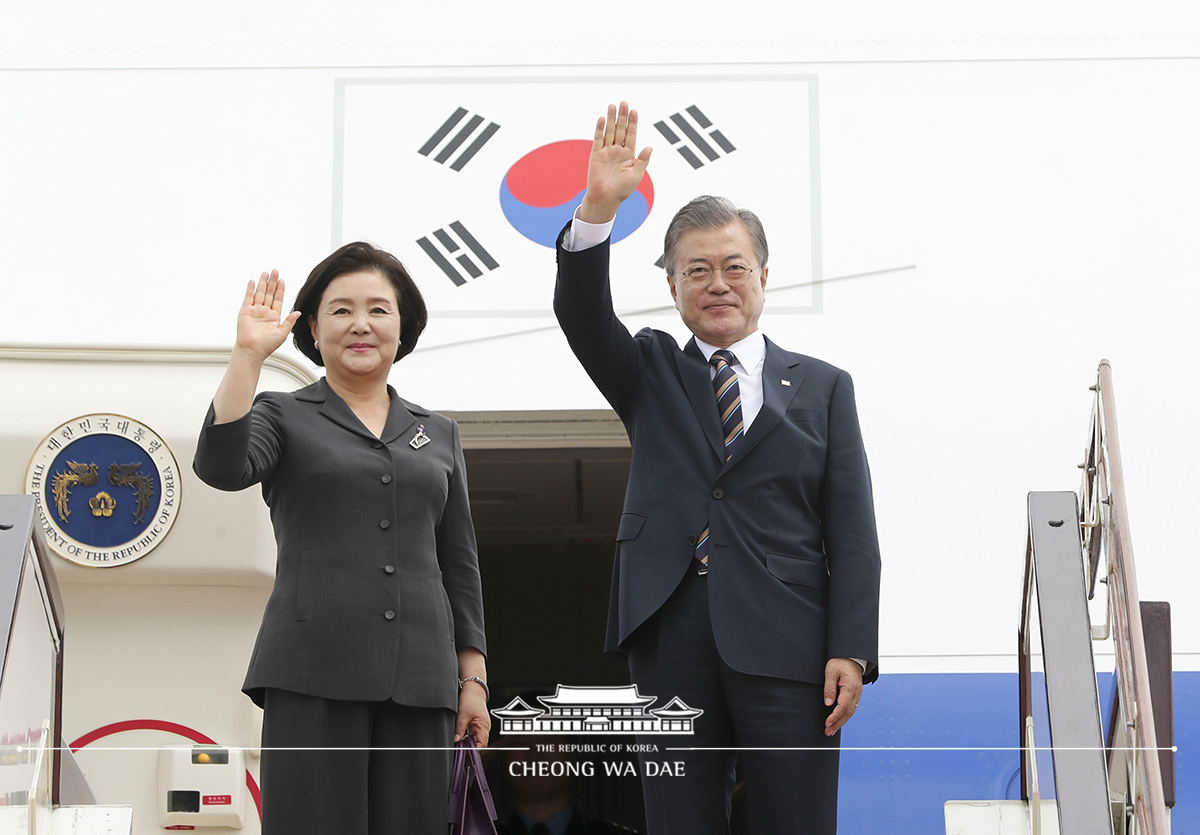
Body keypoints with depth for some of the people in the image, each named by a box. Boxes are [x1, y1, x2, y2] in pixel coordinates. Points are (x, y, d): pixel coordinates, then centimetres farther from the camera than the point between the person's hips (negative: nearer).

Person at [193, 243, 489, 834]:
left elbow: (459, 563, 18)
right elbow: (222, 467, -12)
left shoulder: (437, 434, 19)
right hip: (315, 673, -3)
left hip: (418, 676, 3)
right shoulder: (285, 417, 9)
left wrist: (473, 678, 12)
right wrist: (248, 353, -15)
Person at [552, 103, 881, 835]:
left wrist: (852, 651, -7)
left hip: (784, 644, -1)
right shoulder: (650, 375, 16)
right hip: (672, 643, 2)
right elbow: (581, 312, -3)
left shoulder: (822, 387, 10)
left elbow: (853, 533, 4)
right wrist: (600, 207, -19)